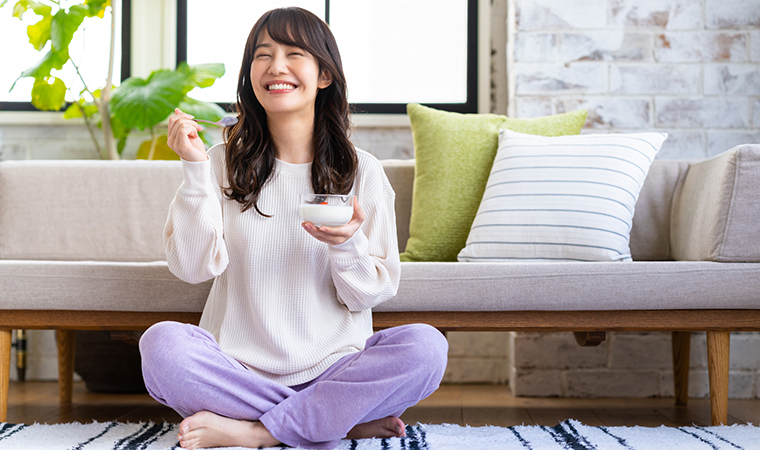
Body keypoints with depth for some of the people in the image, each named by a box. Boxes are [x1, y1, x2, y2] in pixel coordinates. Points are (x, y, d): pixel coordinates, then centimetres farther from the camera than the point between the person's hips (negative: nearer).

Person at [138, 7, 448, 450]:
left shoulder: (362, 171, 5)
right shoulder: (224, 163, 6)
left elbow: (373, 293, 3)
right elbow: (193, 267, -5)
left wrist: (346, 245, -17)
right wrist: (195, 168, -11)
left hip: (330, 369, 0)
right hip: (241, 369, 0)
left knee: (426, 346, -26)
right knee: (162, 343, -29)